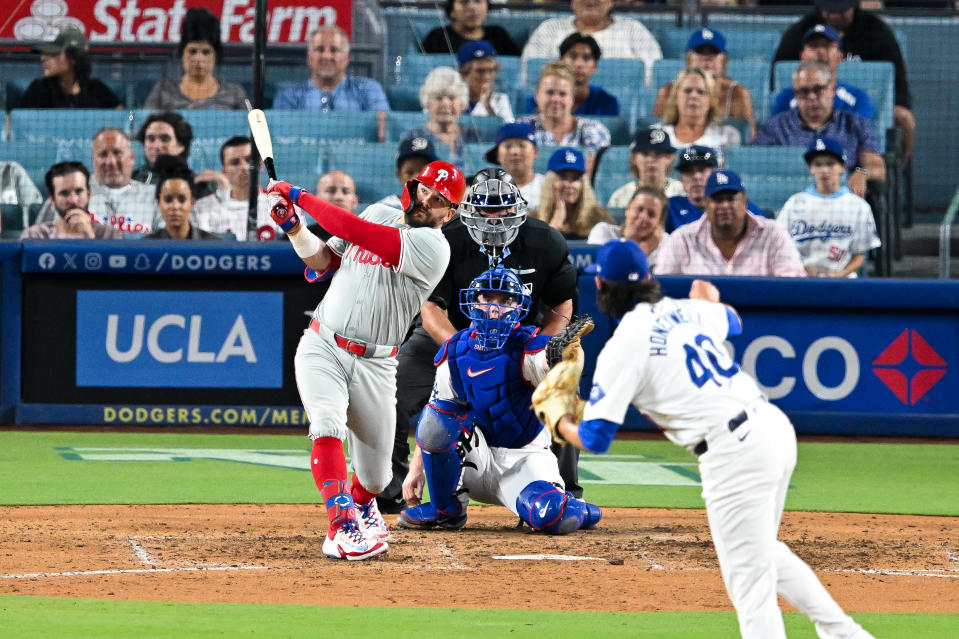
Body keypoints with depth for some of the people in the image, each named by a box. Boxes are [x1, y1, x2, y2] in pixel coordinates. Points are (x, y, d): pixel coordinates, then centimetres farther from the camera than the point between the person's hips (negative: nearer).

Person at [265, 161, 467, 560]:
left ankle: (362, 504, 42)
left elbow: (353, 231, -23)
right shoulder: (379, 214, 7)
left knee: (374, 474, 6)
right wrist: (293, 228, 0)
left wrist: (299, 196, -17)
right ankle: (343, 526, -35)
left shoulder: (432, 247, -14)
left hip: (375, 365, -2)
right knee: (328, 425, -27)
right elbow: (324, 261, 17)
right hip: (321, 347, 2)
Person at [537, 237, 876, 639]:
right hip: (775, 426, 8)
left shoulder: (623, 346, -6)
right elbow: (732, 321, 41)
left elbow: (595, 439, -6)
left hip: (733, 451, -8)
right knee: (763, 550, 29)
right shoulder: (687, 311, 15)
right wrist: (708, 300, 64)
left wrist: (559, 423, 16)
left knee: (748, 576, -6)